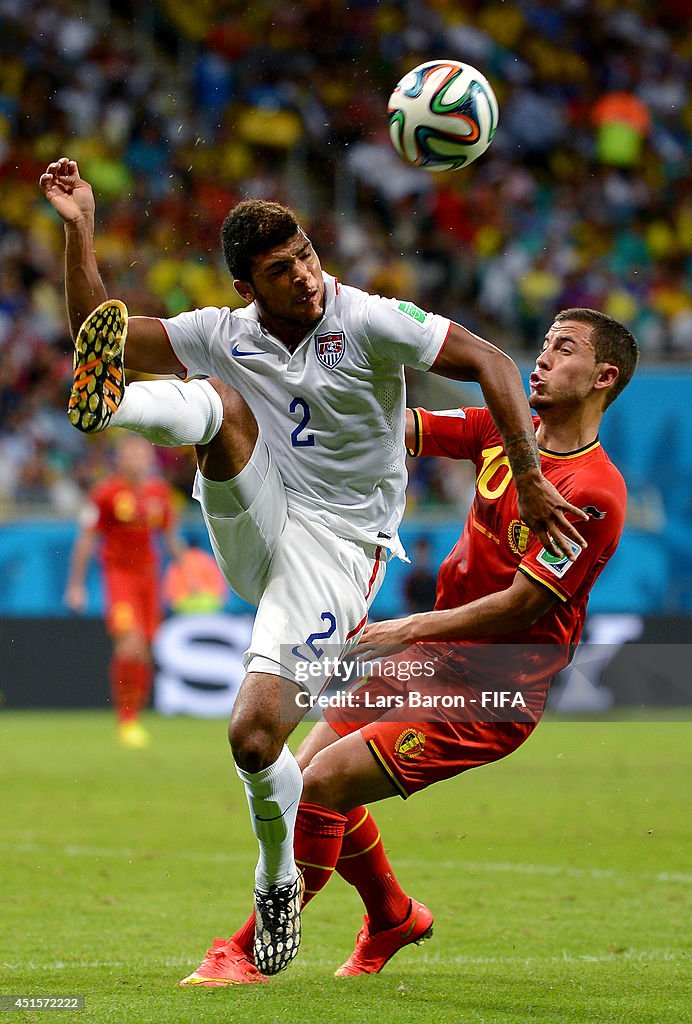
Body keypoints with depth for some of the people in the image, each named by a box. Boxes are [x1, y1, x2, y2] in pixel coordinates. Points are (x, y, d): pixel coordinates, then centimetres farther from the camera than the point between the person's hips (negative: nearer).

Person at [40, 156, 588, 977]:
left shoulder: (366, 322, -8)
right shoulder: (223, 336, 5)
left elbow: (489, 363, -10)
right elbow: (98, 327, 5)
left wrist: (529, 479, -16)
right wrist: (79, 231, -5)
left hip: (335, 546, -4)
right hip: (251, 529, 4)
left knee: (254, 736, -17)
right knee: (221, 400, -20)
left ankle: (277, 878, 10)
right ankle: (108, 403, -52)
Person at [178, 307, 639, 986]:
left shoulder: (594, 492, -19)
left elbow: (520, 605, -21)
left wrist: (413, 628, -22)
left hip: (486, 698, -8)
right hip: (427, 661, 8)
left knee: (321, 784, -17)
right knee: (304, 775, 9)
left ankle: (248, 954, -4)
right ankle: (393, 917, 33)